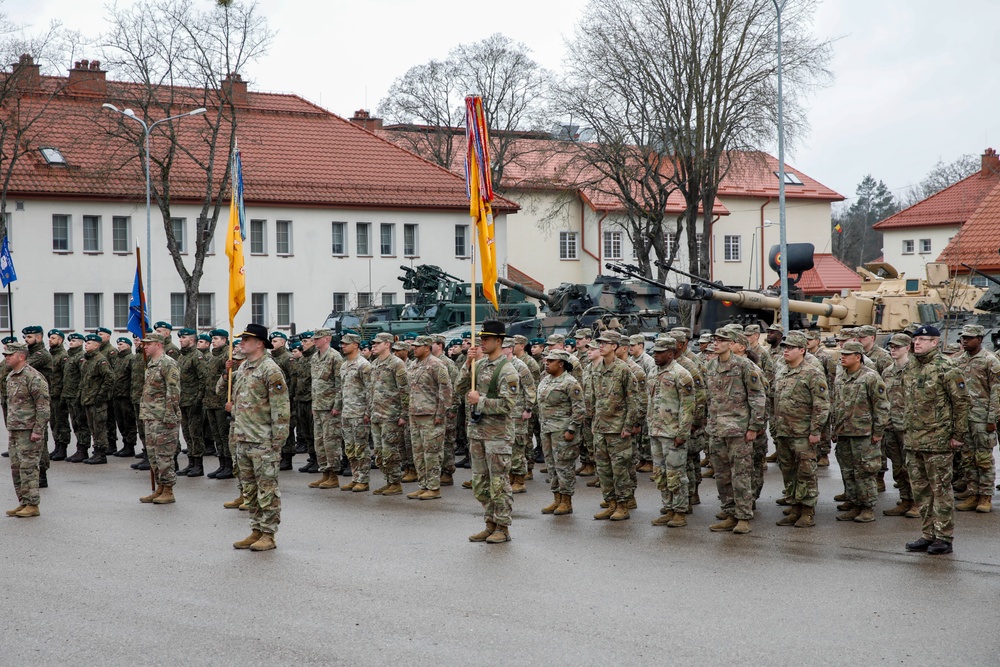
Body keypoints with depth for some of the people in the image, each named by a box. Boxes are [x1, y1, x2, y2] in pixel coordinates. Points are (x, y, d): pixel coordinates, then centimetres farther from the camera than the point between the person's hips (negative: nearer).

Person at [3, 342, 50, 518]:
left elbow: (43, 406, -16)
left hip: (29, 430, -9)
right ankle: (23, 503, 17)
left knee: (28, 467, -8)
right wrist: (10, 427, 20)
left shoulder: (33, 377, -14)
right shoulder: (11, 377, 15)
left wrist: (37, 430, -19)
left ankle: (32, 505, -3)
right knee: (16, 467, 10)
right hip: (14, 430, 9)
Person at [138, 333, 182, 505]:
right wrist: (144, 415, 21)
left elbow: (173, 392, -17)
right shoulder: (150, 364, 17)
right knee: (152, 454, 12)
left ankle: (168, 492, 0)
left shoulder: (168, 364, -12)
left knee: (164, 455, -6)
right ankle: (160, 489, 18)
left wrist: (169, 417, -20)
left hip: (163, 418, -10)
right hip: (150, 418, 10)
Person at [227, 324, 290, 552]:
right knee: (249, 488, 13)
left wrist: (277, 440, -18)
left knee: (267, 488, -2)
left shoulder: (270, 370, -12)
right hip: (242, 439, 9)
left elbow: (281, 409, -15)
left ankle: (268, 535, 3)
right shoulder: (243, 368, 14)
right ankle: (256, 531, 21)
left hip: (262, 441, -9)